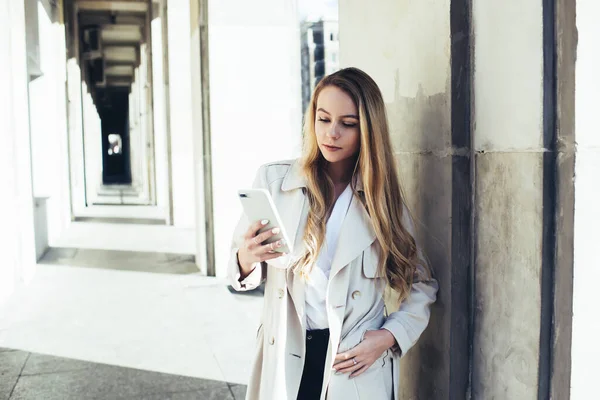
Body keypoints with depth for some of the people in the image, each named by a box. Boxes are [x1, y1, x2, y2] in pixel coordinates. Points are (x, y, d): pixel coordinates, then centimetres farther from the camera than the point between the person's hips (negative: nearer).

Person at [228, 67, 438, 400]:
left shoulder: (385, 200, -1)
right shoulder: (273, 180, -2)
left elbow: (422, 285, 7)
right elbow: (242, 272, 2)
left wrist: (390, 336, -8)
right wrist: (246, 260, -21)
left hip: (357, 370, 0)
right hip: (285, 362, 1)